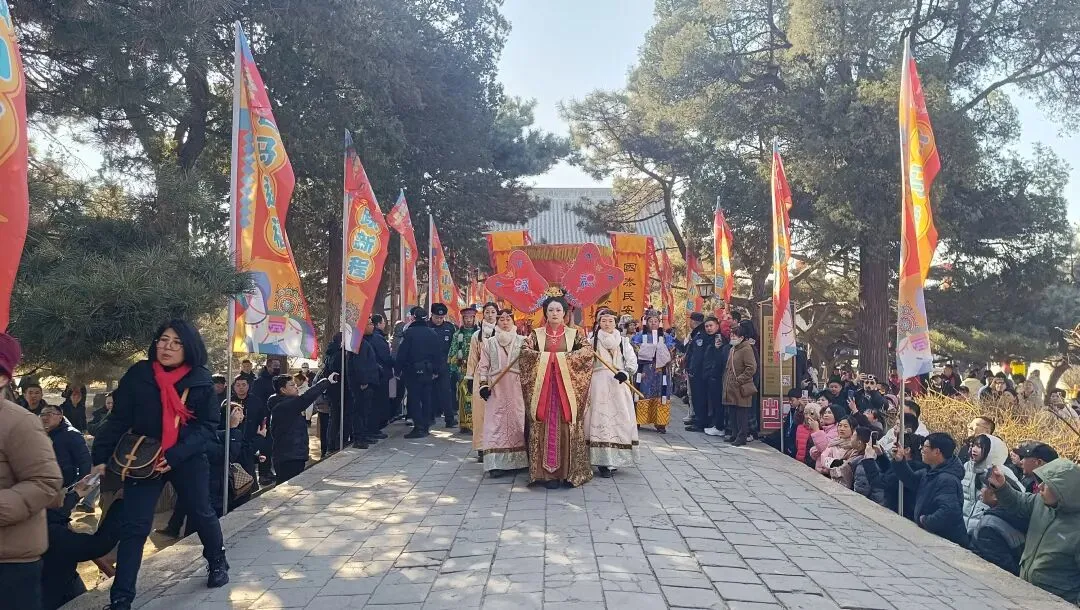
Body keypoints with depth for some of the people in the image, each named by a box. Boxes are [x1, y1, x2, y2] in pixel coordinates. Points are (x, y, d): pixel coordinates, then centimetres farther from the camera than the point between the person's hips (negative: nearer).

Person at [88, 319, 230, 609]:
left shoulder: (201, 381, -10)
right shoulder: (138, 375, -8)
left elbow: (207, 427, -10)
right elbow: (118, 419, -5)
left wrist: (174, 456, -22)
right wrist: (100, 458, -12)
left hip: (188, 460, 0)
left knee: (201, 514, 16)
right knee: (134, 527, -3)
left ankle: (218, 562, 42)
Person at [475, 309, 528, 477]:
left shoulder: (522, 341, 6)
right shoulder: (489, 343, 9)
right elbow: (483, 366, 6)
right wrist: (483, 384, -4)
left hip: (517, 388, 0)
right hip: (496, 389, 0)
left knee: (518, 421, 1)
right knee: (495, 423, -4)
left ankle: (519, 459, 11)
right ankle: (496, 463, -4)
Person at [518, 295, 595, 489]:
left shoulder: (574, 333, 7)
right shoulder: (536, 334, 8)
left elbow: (588, 350, -7)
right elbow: (525, 351, -6)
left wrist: (565, 359, -15)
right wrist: (545, 358, -16)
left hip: (567, 387, 0)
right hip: (542, 387, 0)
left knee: (567, 426, -1)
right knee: (545, 427, -2)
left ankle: (569, 471, 7)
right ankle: (547, 472, 3)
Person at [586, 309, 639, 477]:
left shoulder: (623, 341, 10)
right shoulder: (592, 341, 5)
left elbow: (632, 361, 1)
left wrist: (625, 372, -17)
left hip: (619, 385, 2)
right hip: (599, 384, -2)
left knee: (620, 419, 2)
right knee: (601, 420, -7)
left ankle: (617, 457, 14)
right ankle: (604, 462, -4)